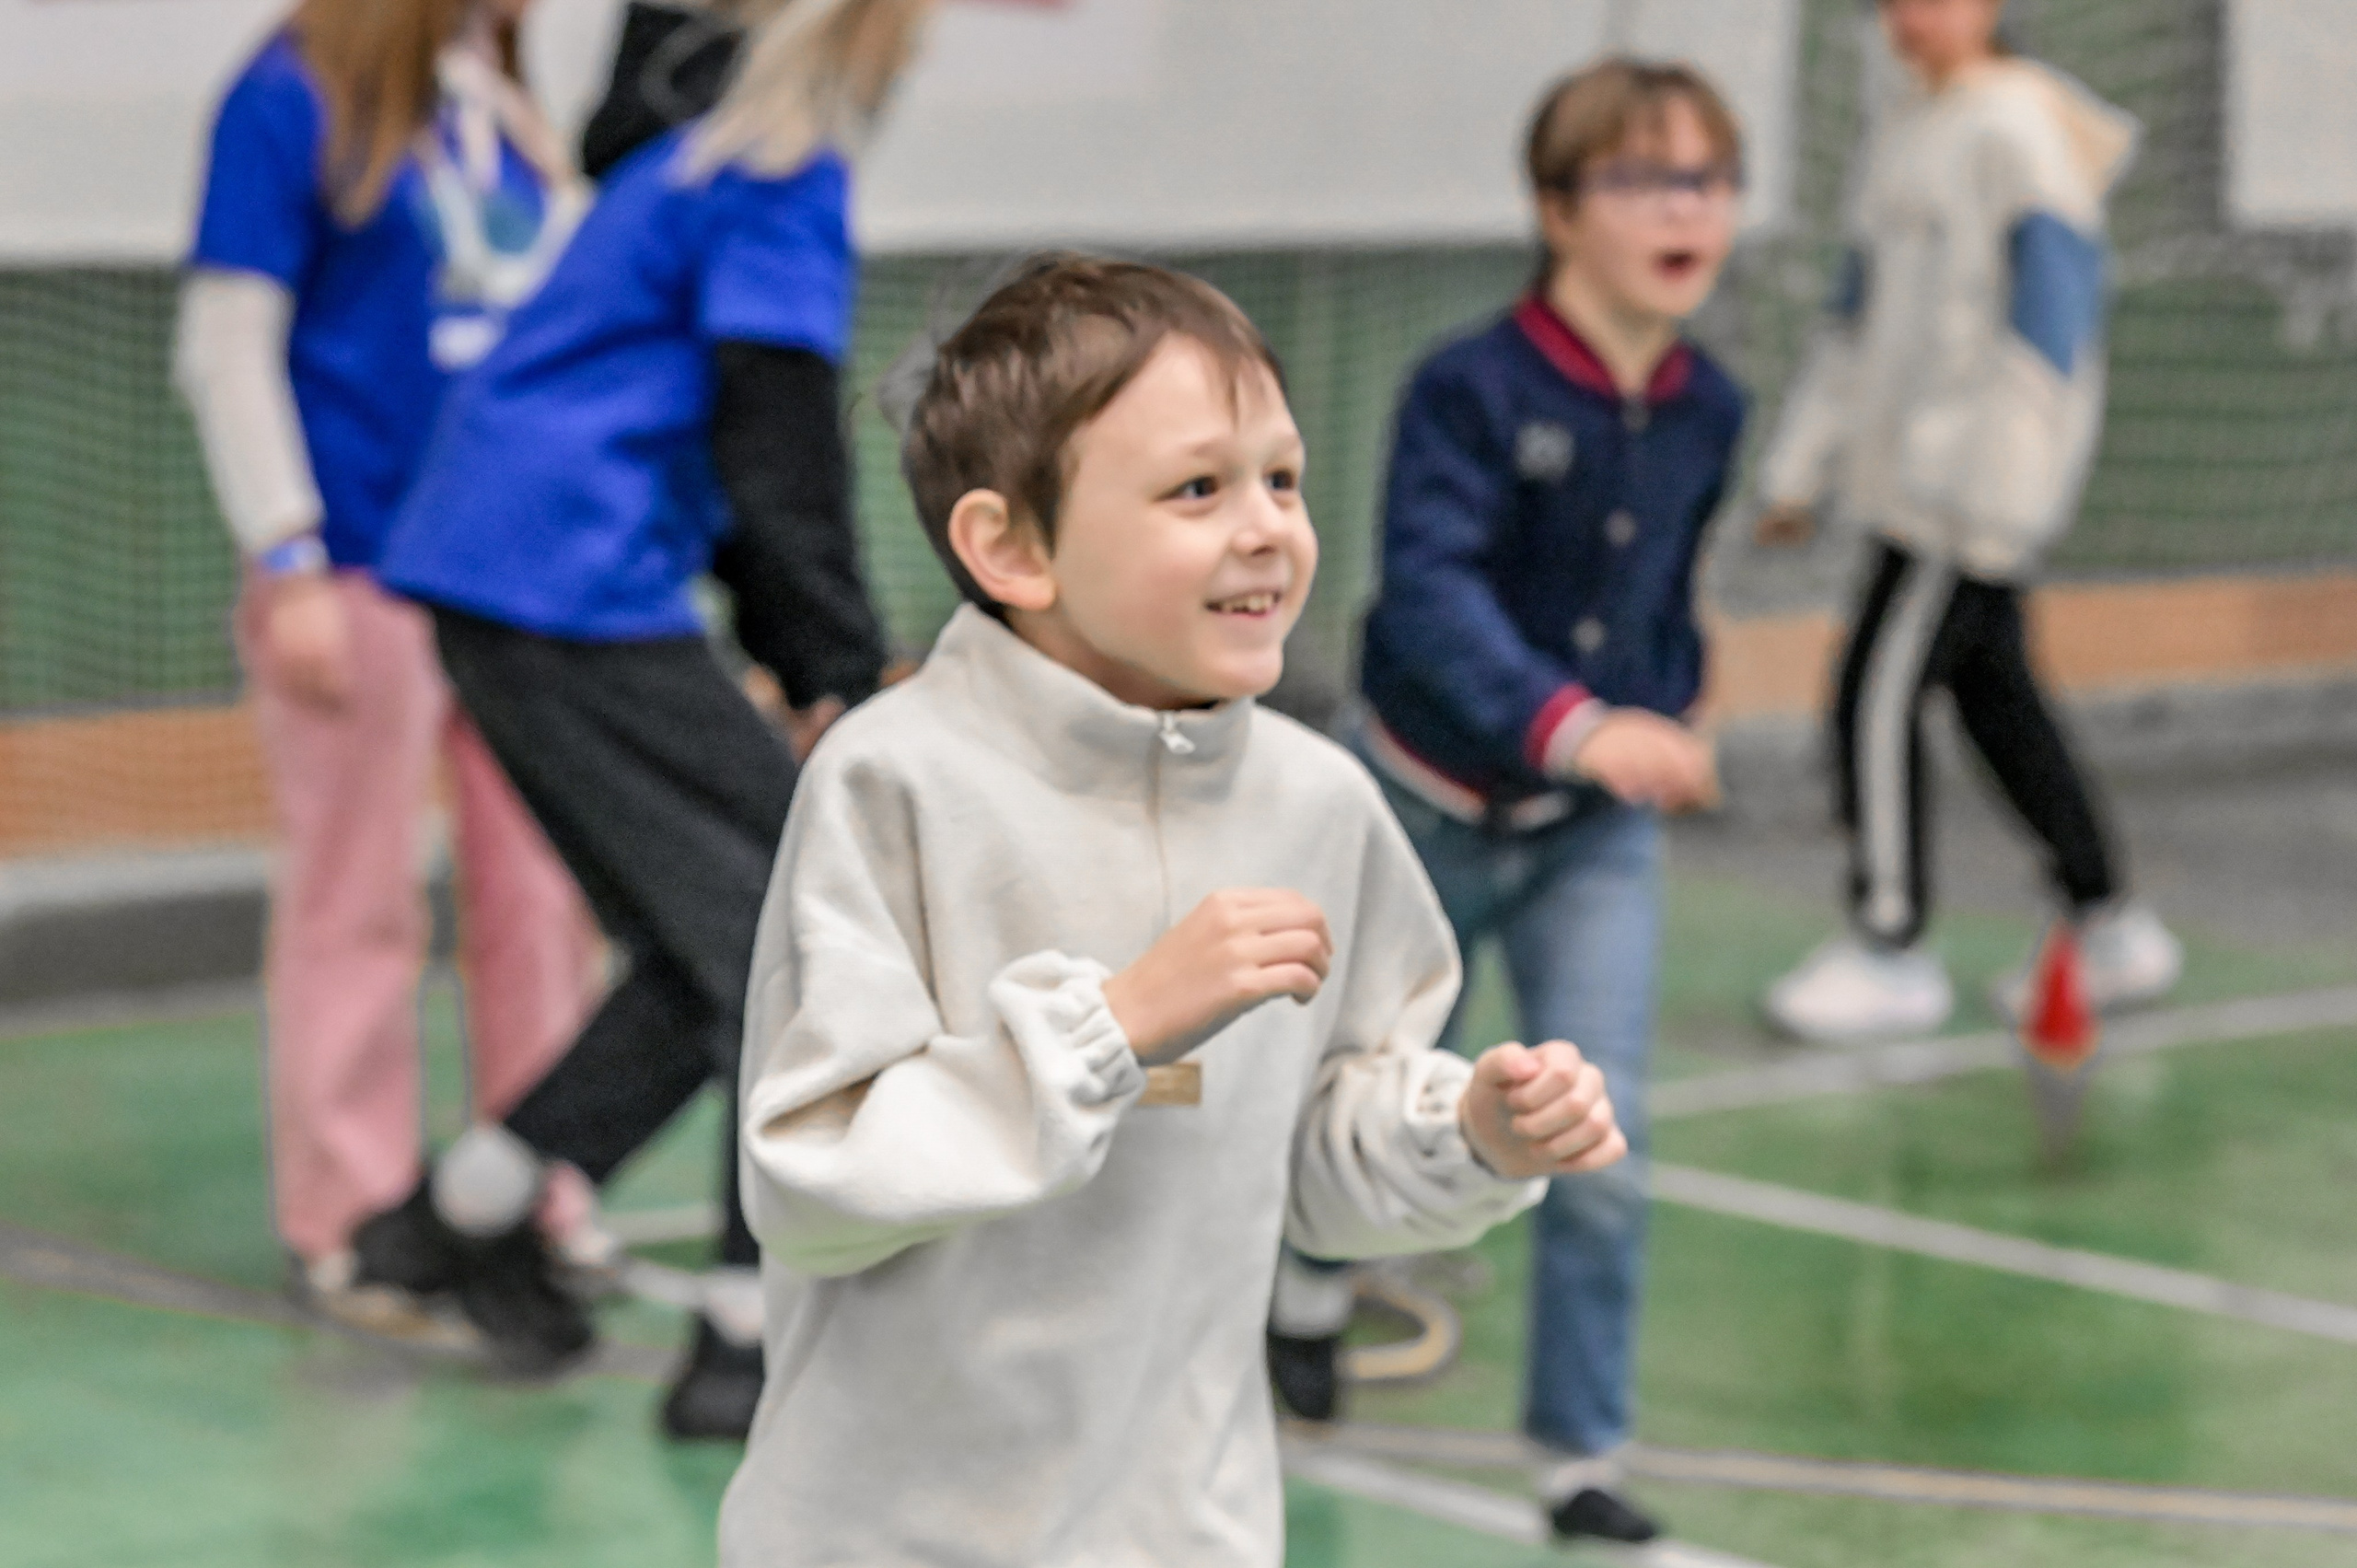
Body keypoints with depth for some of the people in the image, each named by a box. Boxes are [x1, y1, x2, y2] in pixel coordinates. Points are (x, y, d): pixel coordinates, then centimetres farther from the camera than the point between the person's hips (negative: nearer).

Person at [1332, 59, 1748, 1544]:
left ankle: (1584, 1456, 1)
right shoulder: (1473, 390, -23)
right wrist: (1568, 724, -50)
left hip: (1598, 833, 3)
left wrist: (1666, 722, 6)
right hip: (1437, 809, -3)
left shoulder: (1709, 410, -5)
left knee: (1601, 1143, -10)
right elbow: (1432, 595, -36)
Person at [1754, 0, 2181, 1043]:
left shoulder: (2017, 129, -11)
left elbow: (2055, 299, -16)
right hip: (1911, 476, 8)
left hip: (1975, 490, -8)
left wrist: (1994, 486, -20)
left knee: (1877, 696, -8)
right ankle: (2109, 928, 19)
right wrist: (1804, 467, 20)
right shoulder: (1905, 135, 16)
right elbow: (1859, 318, 21)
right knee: (1994, 695, 11)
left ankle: (1891, 948, 2)